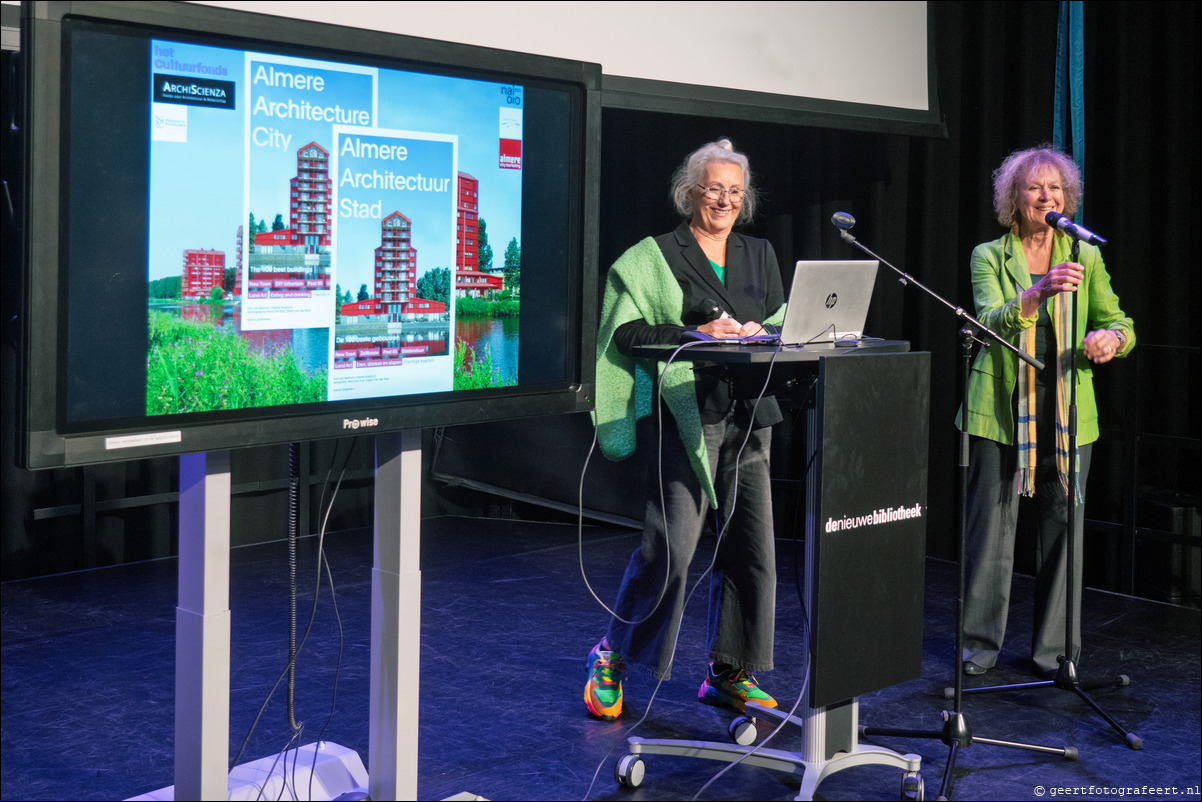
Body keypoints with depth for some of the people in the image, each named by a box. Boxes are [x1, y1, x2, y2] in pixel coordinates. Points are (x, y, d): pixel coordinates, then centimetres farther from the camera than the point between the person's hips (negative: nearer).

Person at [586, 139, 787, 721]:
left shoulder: (759, 255, 19)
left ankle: (729, 672, 17)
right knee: (669, 546, -9)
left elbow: (783, 322, 17)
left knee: (750, 545, 3)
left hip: (747, 417, 6)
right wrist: (696, 334, -17)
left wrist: (756, 333, -6)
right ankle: (611, 659, 11)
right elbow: (626, 330, -7)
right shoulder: (655, 256, 1)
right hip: (684, 414, -6)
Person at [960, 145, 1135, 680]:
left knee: (1063, 526, 2)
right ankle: (980, 643, 12)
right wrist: (1037, 293, -34)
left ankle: (1054, 648, 13)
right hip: (1001, 410, -2)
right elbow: (992, 320, -14)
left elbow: (1121, 323, 9)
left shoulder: (1085, 257, 10)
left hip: (1067, 412, 2)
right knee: (991, 526, 0)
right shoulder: (989, 256, 3)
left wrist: (1111, 337, -16)